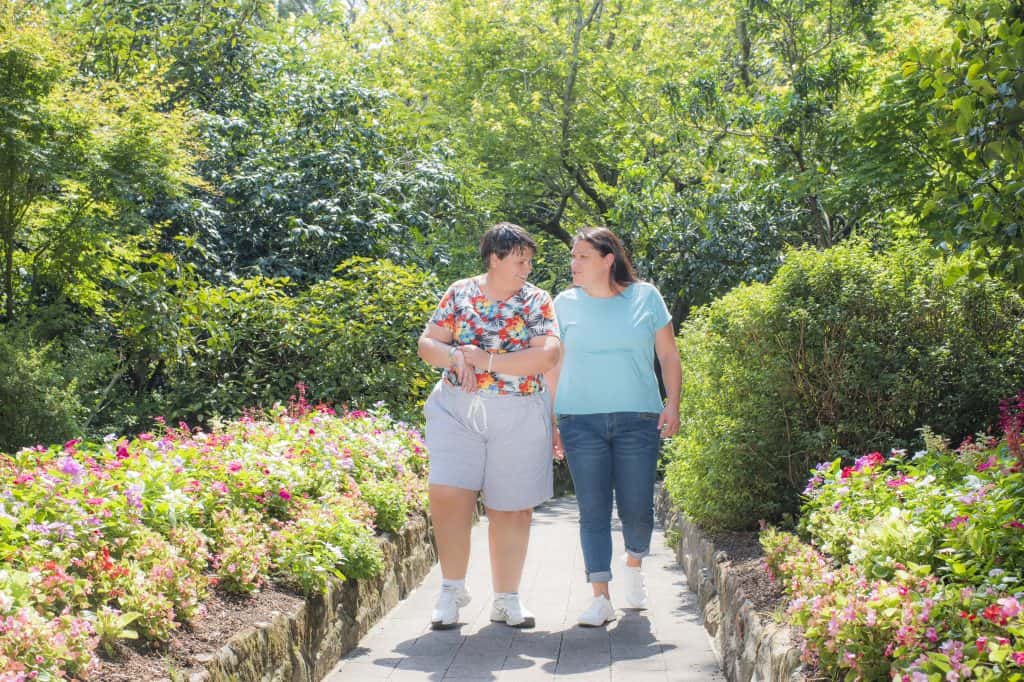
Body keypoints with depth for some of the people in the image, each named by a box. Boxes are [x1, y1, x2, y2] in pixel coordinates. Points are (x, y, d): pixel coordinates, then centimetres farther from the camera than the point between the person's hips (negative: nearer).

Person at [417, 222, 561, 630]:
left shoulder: (537, 302, 3)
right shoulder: (460, 293, 7)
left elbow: (547, 356, -11)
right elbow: (427, 344, 7)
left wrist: (488, 360, -14)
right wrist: (453, 355, -15)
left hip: (519, 417, 0)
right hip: (457, 410, 0)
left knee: (512, 507, 3)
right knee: (447, 493, -13)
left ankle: (506, 599, 17)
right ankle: (452, 589, 5)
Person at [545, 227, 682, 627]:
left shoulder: (645, 297, 6)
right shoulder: (564, 304, 8)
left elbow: (669, 356, 10)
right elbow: (554, 366, 12)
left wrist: (673, 404, -3)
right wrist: (550, 422, 8)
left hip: (638, 419, 0)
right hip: (581, 421, 1)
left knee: (637, 508, -1)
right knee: (593, 510, -4)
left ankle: (634, 565, 31)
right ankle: (601, 598, -1)